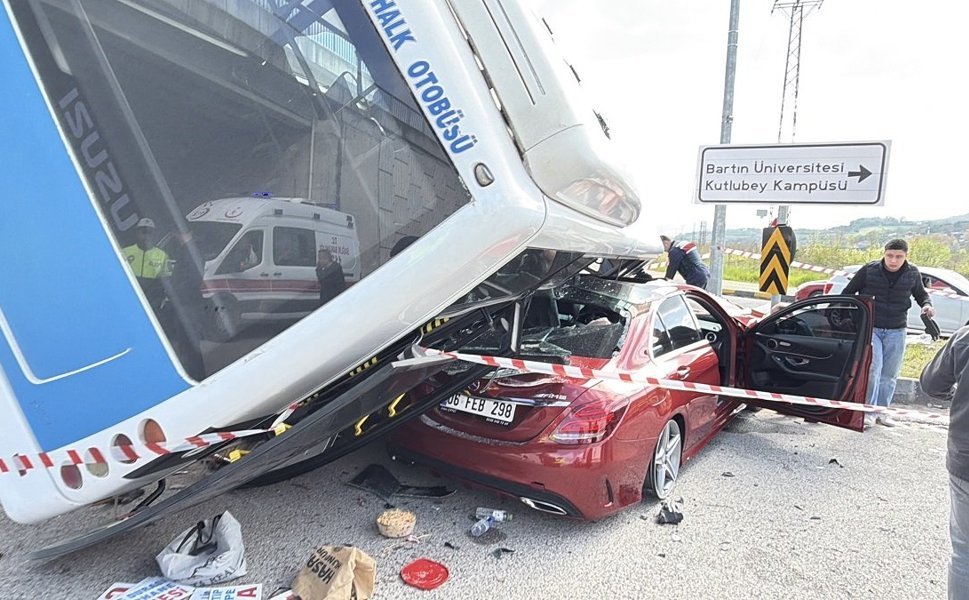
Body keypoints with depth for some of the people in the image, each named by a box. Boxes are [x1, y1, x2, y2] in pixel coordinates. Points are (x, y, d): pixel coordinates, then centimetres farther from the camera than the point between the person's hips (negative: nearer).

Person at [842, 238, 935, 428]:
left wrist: (926, 305, -6)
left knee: (890, 374, 8)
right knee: (872, 368, -12)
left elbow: (921, 294, 15)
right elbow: (848, 292, 2)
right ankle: (868, 411, -4)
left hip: (896, 331, 3)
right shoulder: (869, 270, -10)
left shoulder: (913, 274, -3)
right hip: (870, 327, -3)